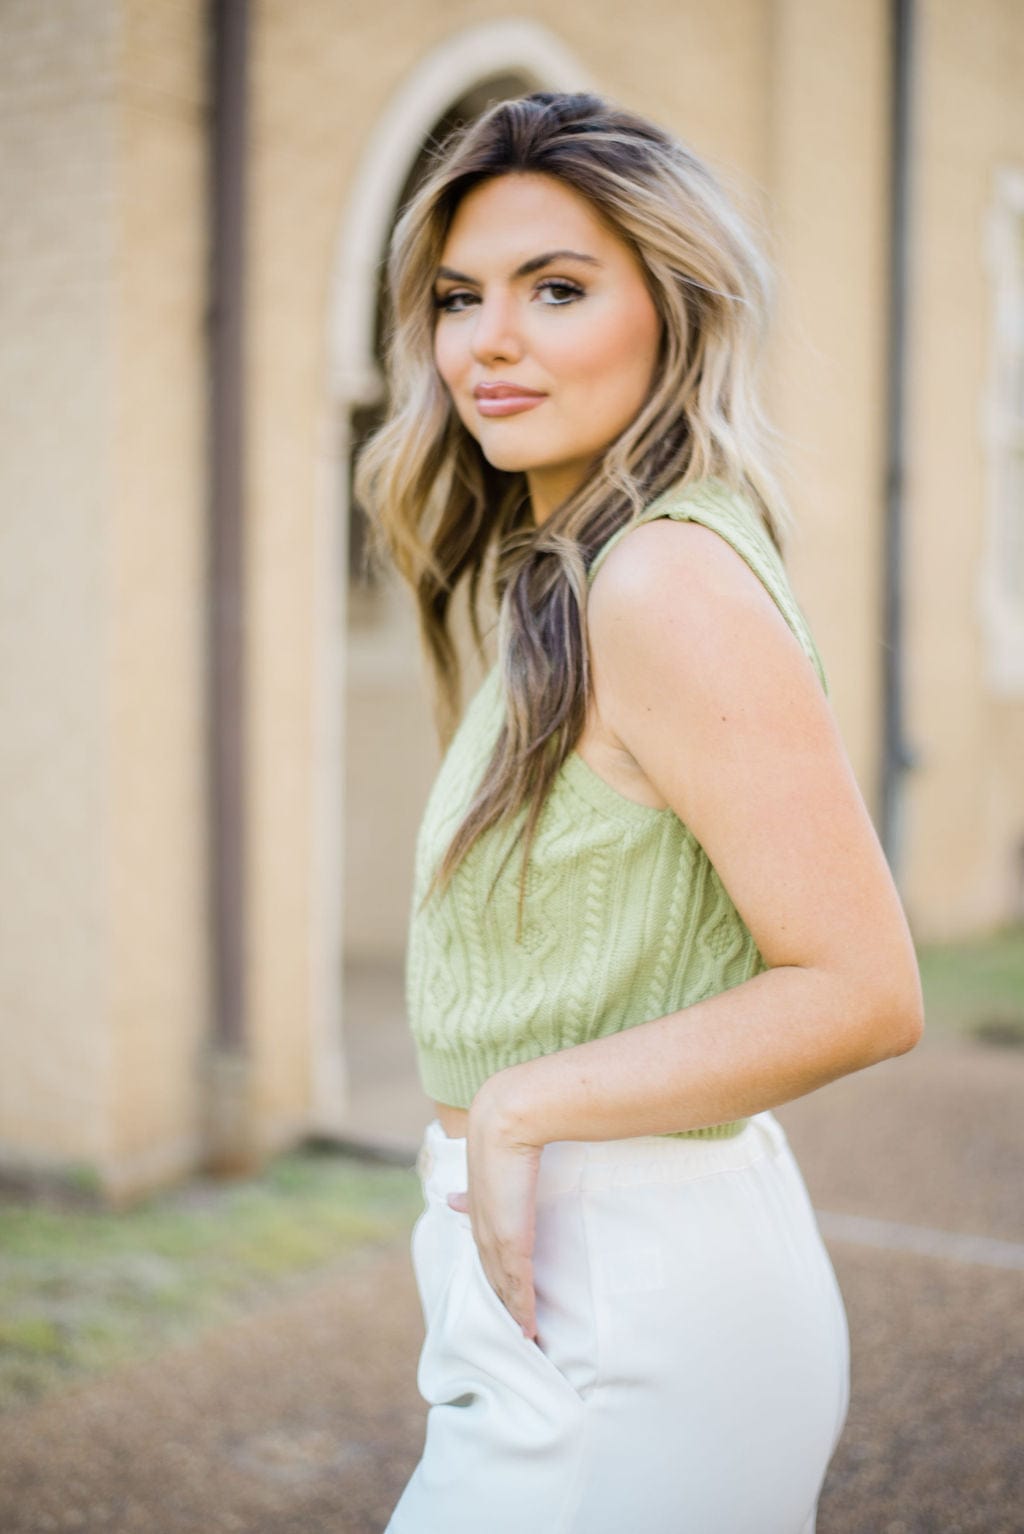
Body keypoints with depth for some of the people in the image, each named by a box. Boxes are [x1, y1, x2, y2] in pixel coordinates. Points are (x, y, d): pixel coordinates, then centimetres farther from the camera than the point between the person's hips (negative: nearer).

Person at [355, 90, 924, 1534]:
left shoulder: (672, 583, -19)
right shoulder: (551, 579, 11)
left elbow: (863, 991, -22)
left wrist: (521, 1105, -17)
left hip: (619, 1314, -9)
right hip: (555, 1279, 9)